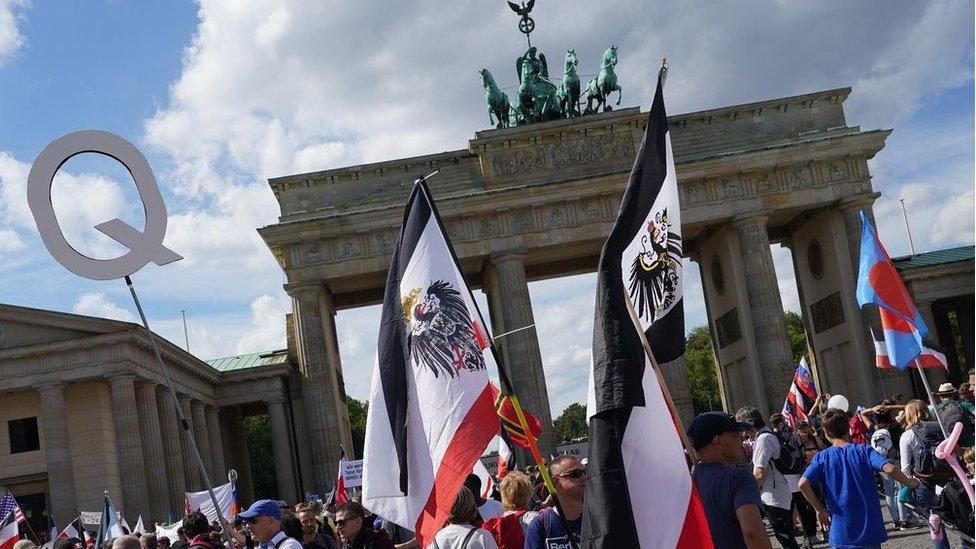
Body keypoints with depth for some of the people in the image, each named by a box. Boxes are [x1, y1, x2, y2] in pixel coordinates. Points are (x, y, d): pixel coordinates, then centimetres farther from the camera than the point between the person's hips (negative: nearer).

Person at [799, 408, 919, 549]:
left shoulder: (822, 457, -1)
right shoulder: (864, 450, -3)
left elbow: (803, 483, -17)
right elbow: (889, 468, -18)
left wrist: (820, 509, -5)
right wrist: (910, 483, 0)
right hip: (870, 531, 0)